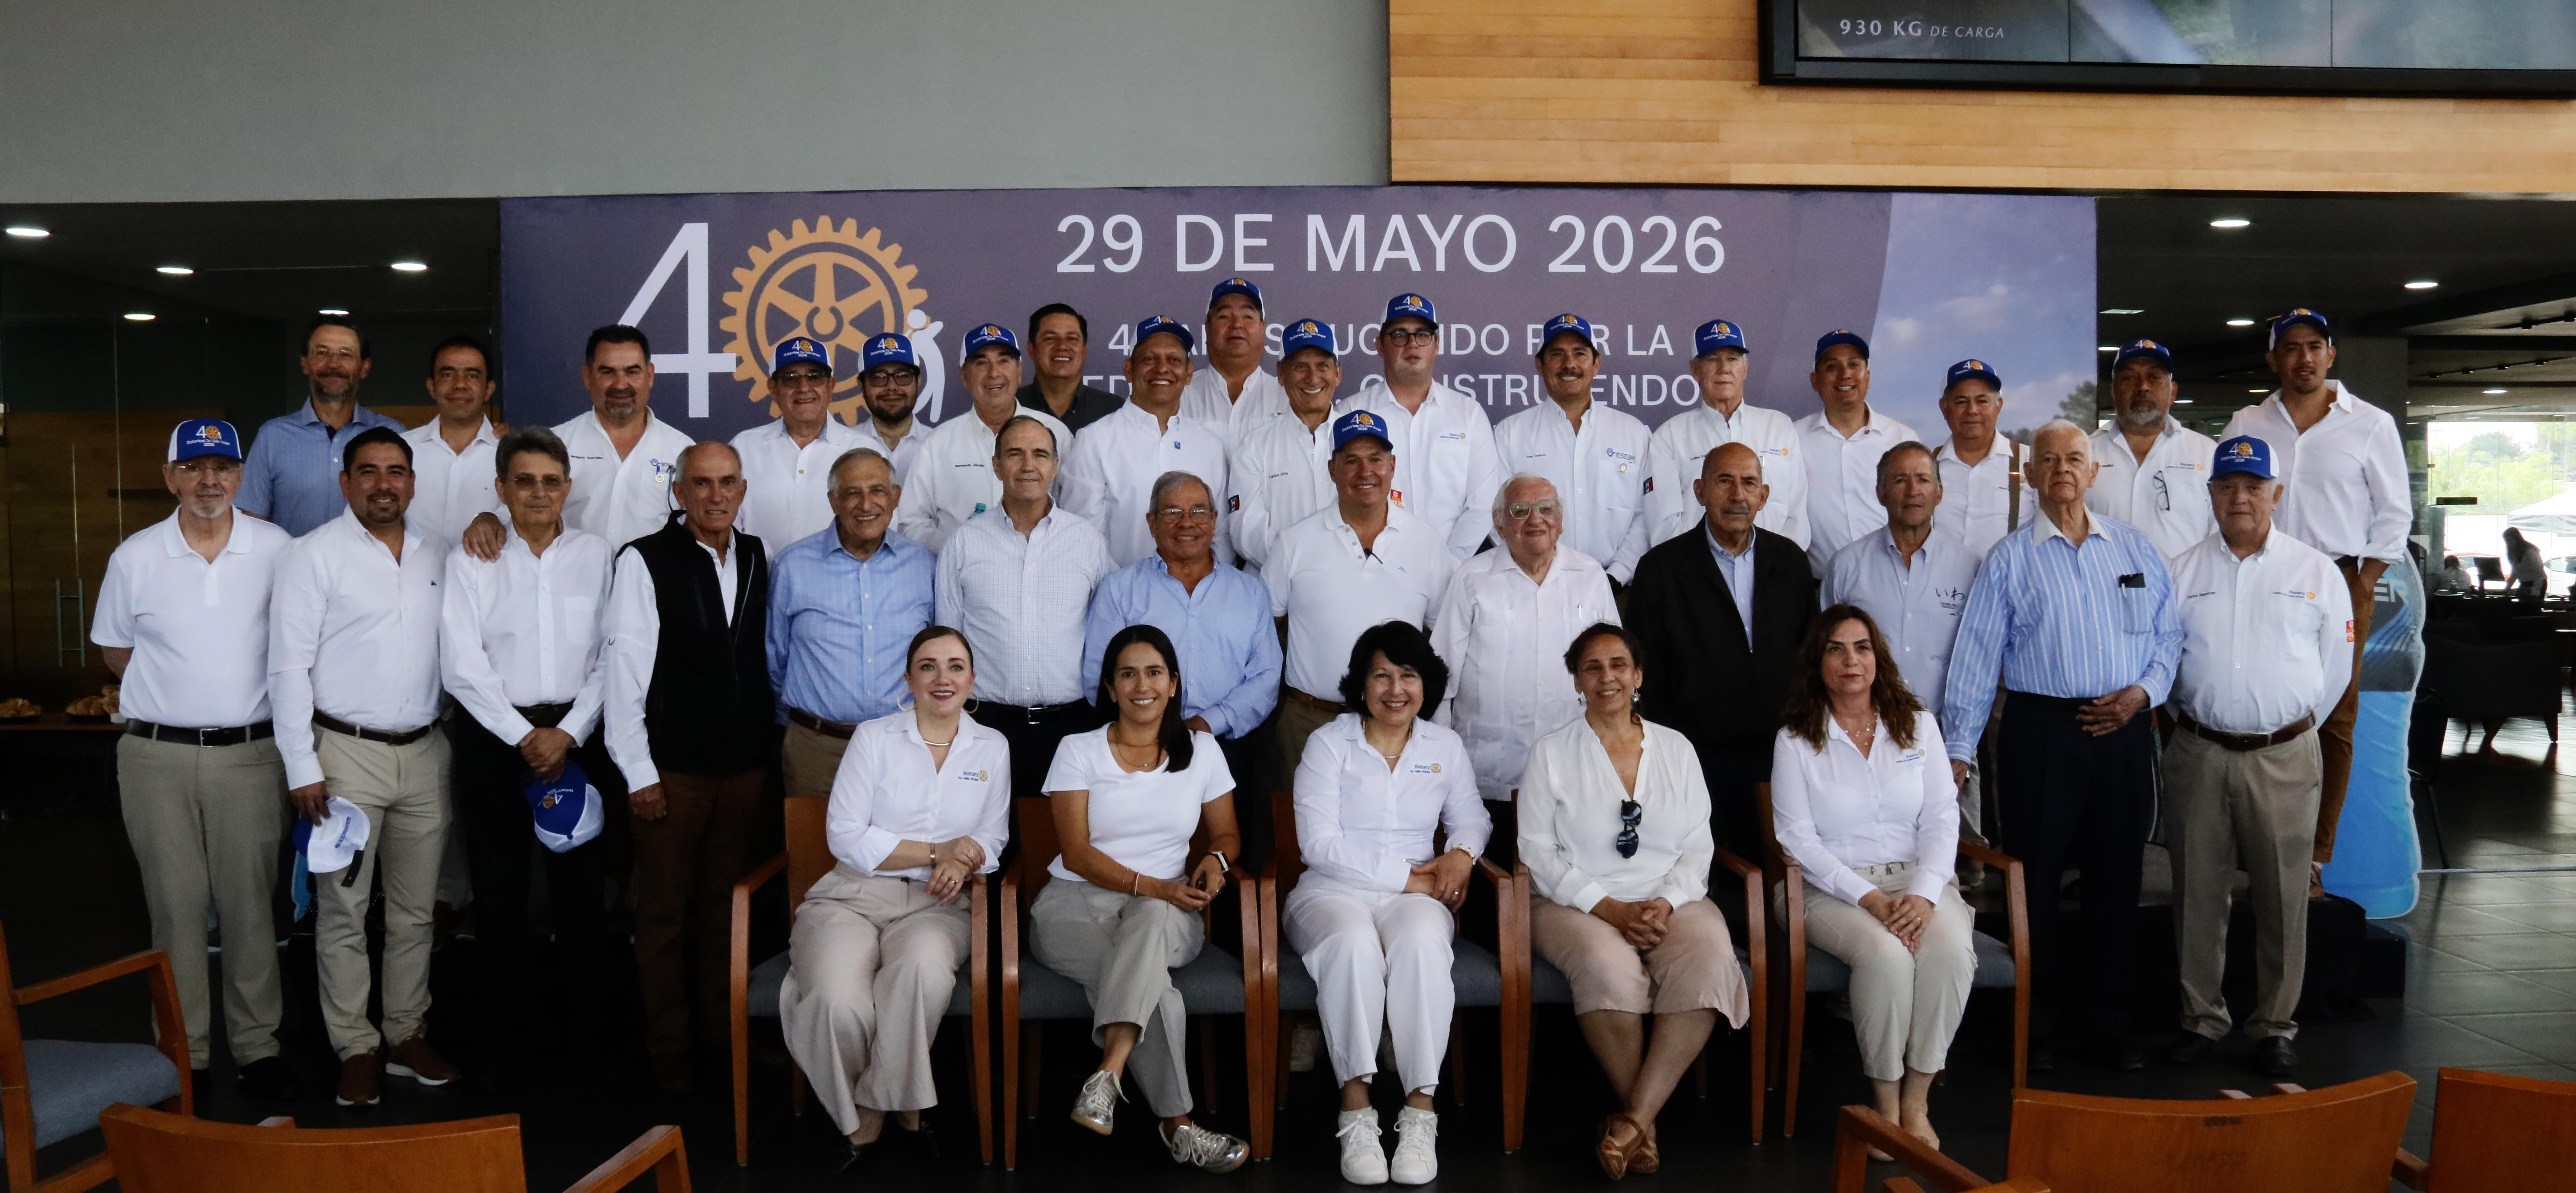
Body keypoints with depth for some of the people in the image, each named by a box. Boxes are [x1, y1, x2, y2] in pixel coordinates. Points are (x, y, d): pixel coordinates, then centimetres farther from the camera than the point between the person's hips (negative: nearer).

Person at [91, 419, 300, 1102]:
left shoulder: (276, 550, 0)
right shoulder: (135, 558, 1)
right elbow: (116, 652, 12)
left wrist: (244, 691, 6)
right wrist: (179, 690, 6)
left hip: (250, 752, 0)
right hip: (159, 756, 0)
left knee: (251, 905, 5)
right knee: (175, 907, 5)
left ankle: (256, 1046, 15)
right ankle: (185, 1053, 15)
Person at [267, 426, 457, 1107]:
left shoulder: (432, 559, 11)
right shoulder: (316, 555, -4)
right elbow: (289, 666, -8)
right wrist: (302, 768, -12)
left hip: (424, 751, 5)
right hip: (346, 751, -4)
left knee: (415, 909, 11)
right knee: (344, 910, 1)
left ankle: (409, 1037, 22)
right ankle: (356, 1050, 11)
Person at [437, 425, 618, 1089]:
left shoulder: (597, 556, 5)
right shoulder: (471, 561, 2)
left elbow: (610, 658, 1)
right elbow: (463, 666, -4)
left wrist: (568, 734, -8)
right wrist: (525, 736, -9)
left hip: (578, 733, 0)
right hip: (494, 736, 0)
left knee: (583, 880, 3)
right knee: (499, 888, 4)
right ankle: (511, 1033, 15)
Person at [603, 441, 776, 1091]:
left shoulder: (757, 558, 7)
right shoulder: (644, 562, -8)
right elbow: (626, 667, -9)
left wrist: (769, 744, 8)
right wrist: (639, 770, -10)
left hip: (744, 763, 4)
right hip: (673, 768, -4)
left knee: (726, 904, 13)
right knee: (665, 911, 6)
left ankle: (723, 1031, 27)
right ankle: (668, 1049, 19)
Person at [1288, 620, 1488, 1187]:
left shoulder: (1445, 746, 15)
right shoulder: (1328, 743, 3)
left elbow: (1471, 818, 22)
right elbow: (1319, 844, -6)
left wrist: (1460, 854, -3)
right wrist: (1405, 875, -10)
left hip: (1415, 896, 2)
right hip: (1332, 892, -2)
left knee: (1421, 941, -35)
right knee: (1353, 943, -38)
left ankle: (1420, 1112, -32)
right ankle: (1355, 1113, -32)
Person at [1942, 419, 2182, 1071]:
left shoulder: (2137, 548, 10)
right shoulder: (2009, 558, 3)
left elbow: (2170, 634, 12)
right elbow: (1977, 655, 0)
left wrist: (2143, 693, -6)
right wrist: (1958, 748, -4)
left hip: (2124, 730, 2)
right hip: (2040, 730, -2)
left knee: (2117, 876, 8)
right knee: (2033, 876, 1)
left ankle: (2109, 1020, 21)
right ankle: (2035, 1023, 13)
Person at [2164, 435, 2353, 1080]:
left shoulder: (2316, 572, 4)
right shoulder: (2182, 573, 6)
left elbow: (2334, 667, 7)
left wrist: (2292, 731, 8)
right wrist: (2198, 720, 10)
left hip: (2283, 756, -1)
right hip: (2199, 753, 1)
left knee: (2282, 896, 3)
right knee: (2198, 893, 6)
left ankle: (2275, 1026, 16)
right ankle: (2202, 1018, 19)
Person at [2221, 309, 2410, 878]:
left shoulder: (2371, 425, 5)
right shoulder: (2245, 426, 10)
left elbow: (2394, 512, 6)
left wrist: (2365, 583, -2)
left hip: (2339, 584, -1)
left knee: (2334, 722, -1)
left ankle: (2314, 859, 5)